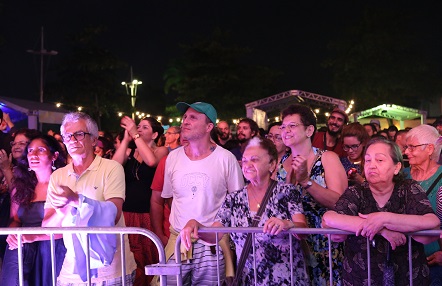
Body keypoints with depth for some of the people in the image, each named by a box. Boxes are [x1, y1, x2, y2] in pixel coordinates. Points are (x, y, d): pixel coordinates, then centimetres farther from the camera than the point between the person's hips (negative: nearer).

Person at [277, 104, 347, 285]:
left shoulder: (327, 158, -5)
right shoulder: (279, 163, 5)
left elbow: (339, 202, -15)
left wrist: (306, 180, -22)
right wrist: (289, 182, -12)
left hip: (324, 245, -3)